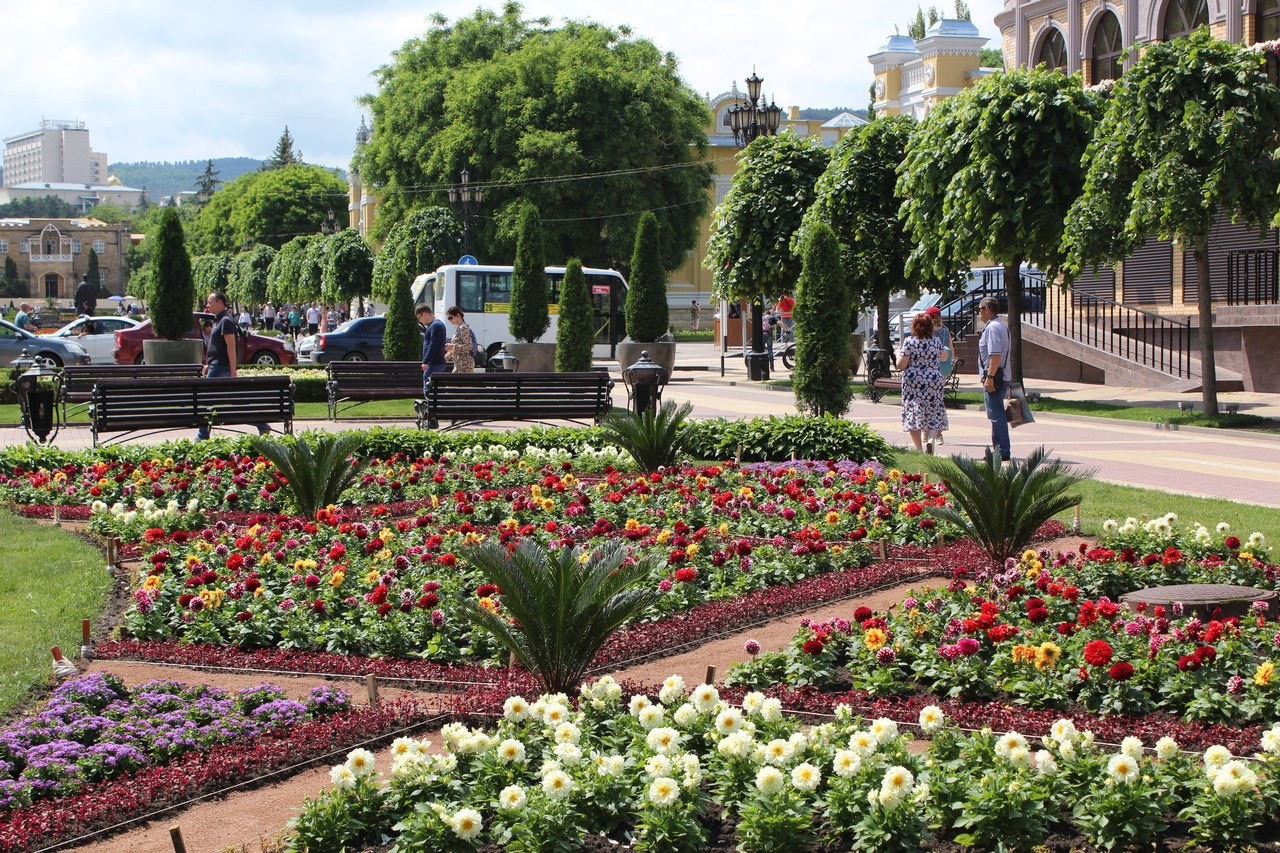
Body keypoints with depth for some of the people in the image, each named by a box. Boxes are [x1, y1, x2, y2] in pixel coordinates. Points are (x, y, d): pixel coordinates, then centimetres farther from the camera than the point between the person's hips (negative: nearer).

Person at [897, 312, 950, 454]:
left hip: (913, 383, -3)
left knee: (914, 414, 2)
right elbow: (944, 356, 23)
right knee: (932, 414, 12)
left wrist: (898, 355, 10)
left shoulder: (909, 342, -9)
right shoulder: (936, 342, 3)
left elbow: (901, 365, -10)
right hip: (933, 382, 3)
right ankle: (930, 439, -12)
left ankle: (919, 449, -1)